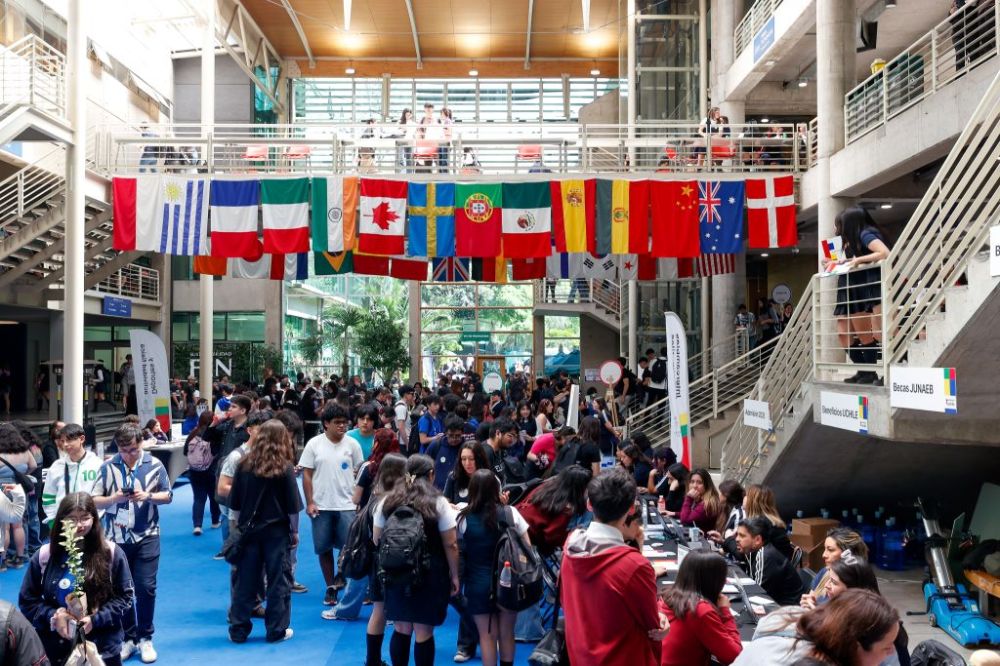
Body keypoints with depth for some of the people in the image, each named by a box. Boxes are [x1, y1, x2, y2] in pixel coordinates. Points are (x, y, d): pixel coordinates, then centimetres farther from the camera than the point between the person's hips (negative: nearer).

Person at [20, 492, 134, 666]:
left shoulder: (111, 553, -5)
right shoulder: (44, 556, -1)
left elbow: (125, 597, -2)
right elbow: (27, 600, 4)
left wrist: (96, 619, -15)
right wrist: (53, 616, -12)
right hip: (54, 649, 1)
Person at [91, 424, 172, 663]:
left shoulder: (154, 465, -4)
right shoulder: (108, 467, -4)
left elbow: (168, 496, 4)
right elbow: (94, 501, 0)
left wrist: (148, 496, -15)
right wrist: (114, 498, -19)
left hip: (146, 536, -1)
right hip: (117, 537, 1)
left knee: (146, 587, 0)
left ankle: (145, 638, 16)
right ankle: (128, 637, 24)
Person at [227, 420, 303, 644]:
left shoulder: (245, 465, -2)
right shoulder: (285, 468, -10)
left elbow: (235, 503, 5)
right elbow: (292, 506, -7)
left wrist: (240, 526, 16)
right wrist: (295, 531, 3)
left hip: (250, 529, 3)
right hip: (277, 531, -3)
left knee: (245, 581, 10)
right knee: (278, 581, 7)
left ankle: (238, 630, 18)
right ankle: (276, 630, 13)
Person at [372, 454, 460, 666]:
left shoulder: (387, 501, 4)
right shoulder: (438, 503, -6)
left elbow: (376, 540, 10)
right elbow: (450, 545, -7)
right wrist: (454, 576, 3)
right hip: (429, 576, -3)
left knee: (401, 629, 14)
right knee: (424, 633, 3)